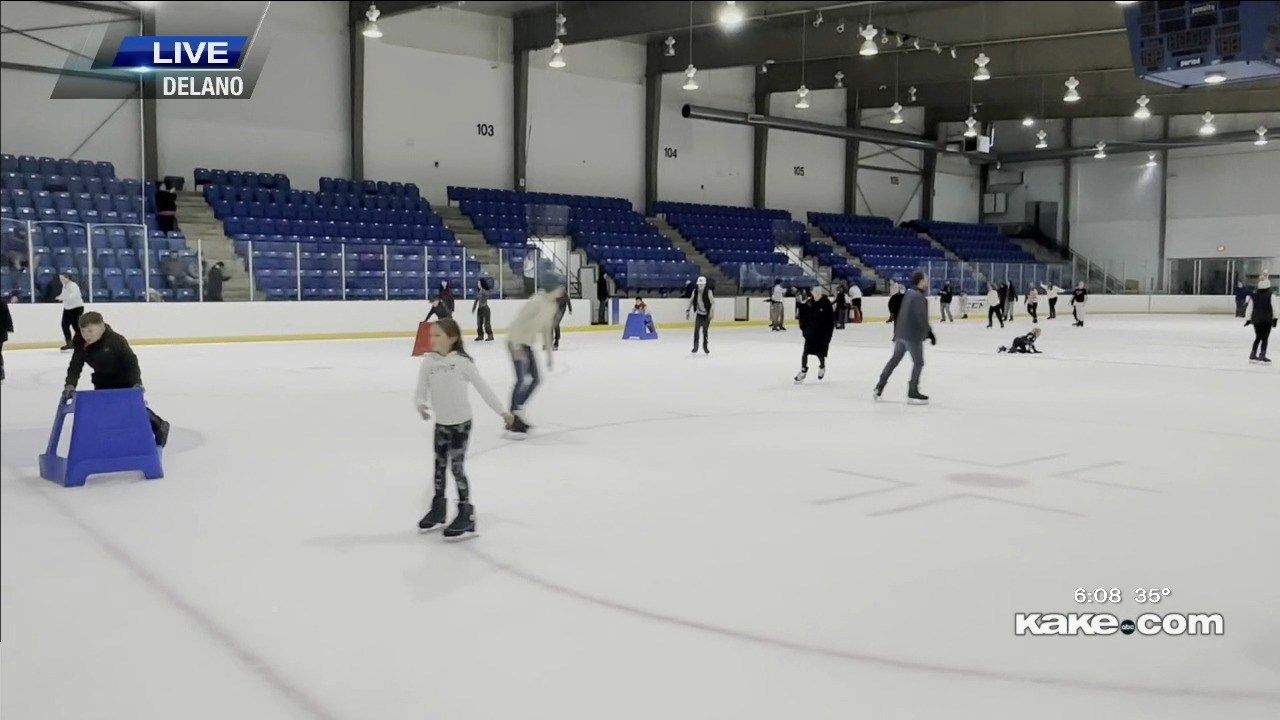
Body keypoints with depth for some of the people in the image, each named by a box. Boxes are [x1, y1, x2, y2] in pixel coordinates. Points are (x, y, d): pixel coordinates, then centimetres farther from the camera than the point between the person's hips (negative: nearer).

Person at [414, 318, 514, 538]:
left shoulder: (462, 361, -15)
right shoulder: (428, 362, -5)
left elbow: (482, 387, -9)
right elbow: (420, 390, -4)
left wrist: (502, 411, -5)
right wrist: (420, 404, -27)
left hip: (461, 422, -4)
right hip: (441, 423, 5)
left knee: (457, 467, -4)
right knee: (439, 466, 14)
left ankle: (466, 512, 7)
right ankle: (438, 507, 31)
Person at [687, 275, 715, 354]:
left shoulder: (708, 292, -16)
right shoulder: (695, 291, -3)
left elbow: (713, 302, -17)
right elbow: (691, 301, 9)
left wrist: (712, 312, -27)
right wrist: (687, 310, 5)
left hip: (707, 314, -3)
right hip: (699, 314, 3)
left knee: (705, 331, 0)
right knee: (696, 330, -9)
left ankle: (705, 346, 19)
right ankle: (695, 347, -1)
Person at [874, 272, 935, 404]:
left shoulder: (909, 293, 12)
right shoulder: (918, 297, -18)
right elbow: (921, 318, -22)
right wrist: (929, 333, -14)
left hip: (901, 333, 9)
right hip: (913, 335, -9)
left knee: (895, 359, 17)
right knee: (918, 363, 2)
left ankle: (879, 388, 19)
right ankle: (912, 393, 4)